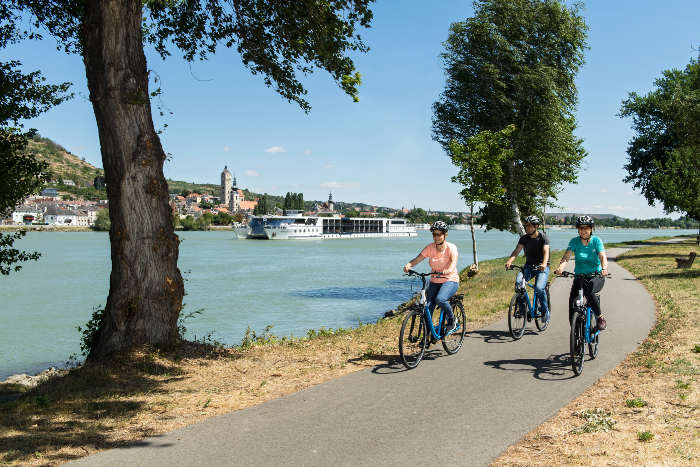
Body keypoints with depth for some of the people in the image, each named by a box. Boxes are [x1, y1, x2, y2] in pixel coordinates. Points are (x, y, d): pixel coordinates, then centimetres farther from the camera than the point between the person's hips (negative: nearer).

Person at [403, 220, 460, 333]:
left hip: (450, 281, -4)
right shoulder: (429, 248, -3)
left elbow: (454, 261, -30)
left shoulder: (451, 247, -12)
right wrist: (408, 265, -33)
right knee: (427, 307, -12)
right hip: (434, 282, 4)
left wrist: (448, 270, -52)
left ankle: (452, 320, -4)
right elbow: (417, 259, -11)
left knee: (440, 299, -31)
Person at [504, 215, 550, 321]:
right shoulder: (524, 238, 1)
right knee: (518, 281, -26)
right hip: (529, 266, 4)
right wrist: (509, 261, -31)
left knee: (539, 288, -27)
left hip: (542, 267, -3)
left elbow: (546, 251, -23)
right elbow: (517, 250, -11)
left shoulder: (543, 237, -9)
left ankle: (545, 311, -3)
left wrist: (544, 264, -44)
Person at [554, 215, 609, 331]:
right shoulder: (574, 241, -1)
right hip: (579, 276, 2)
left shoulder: (596, 240, -4)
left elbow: (603, 257, -18)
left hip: (596, 275, -2)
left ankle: (600, 318, -12)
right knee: (572, 300, -19)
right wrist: (561, 267, -35)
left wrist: (604, 268, -39)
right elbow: (566, 256, -13)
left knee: (589, 292, -32)